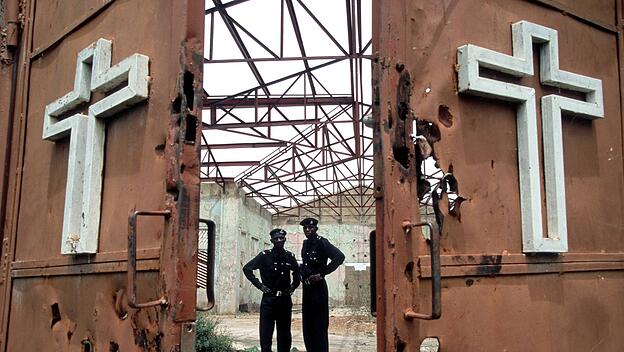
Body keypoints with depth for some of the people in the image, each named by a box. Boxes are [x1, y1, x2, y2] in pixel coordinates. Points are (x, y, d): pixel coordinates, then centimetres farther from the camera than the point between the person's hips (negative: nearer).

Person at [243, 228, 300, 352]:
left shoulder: (290, 257, 4)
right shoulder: (265, 255, -6)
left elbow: (297, 272, 22)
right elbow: (247, 269, -4)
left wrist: (293, 286, 9)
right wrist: (259, 285, -7)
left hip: (285, 300, 3)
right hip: (268, 299, -3)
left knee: (284, 334, 10)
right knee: (265, 334, 0)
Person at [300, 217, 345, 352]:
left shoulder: (322, 242, -11)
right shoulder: (306, 243, 12)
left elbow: (340, 257, -24)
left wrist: (322, 274, -22)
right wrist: (303, 274, 7)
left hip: (318, 287, -8)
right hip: (307, 288, 8)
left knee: (319, 326, -3)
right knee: (308, 326, 12)